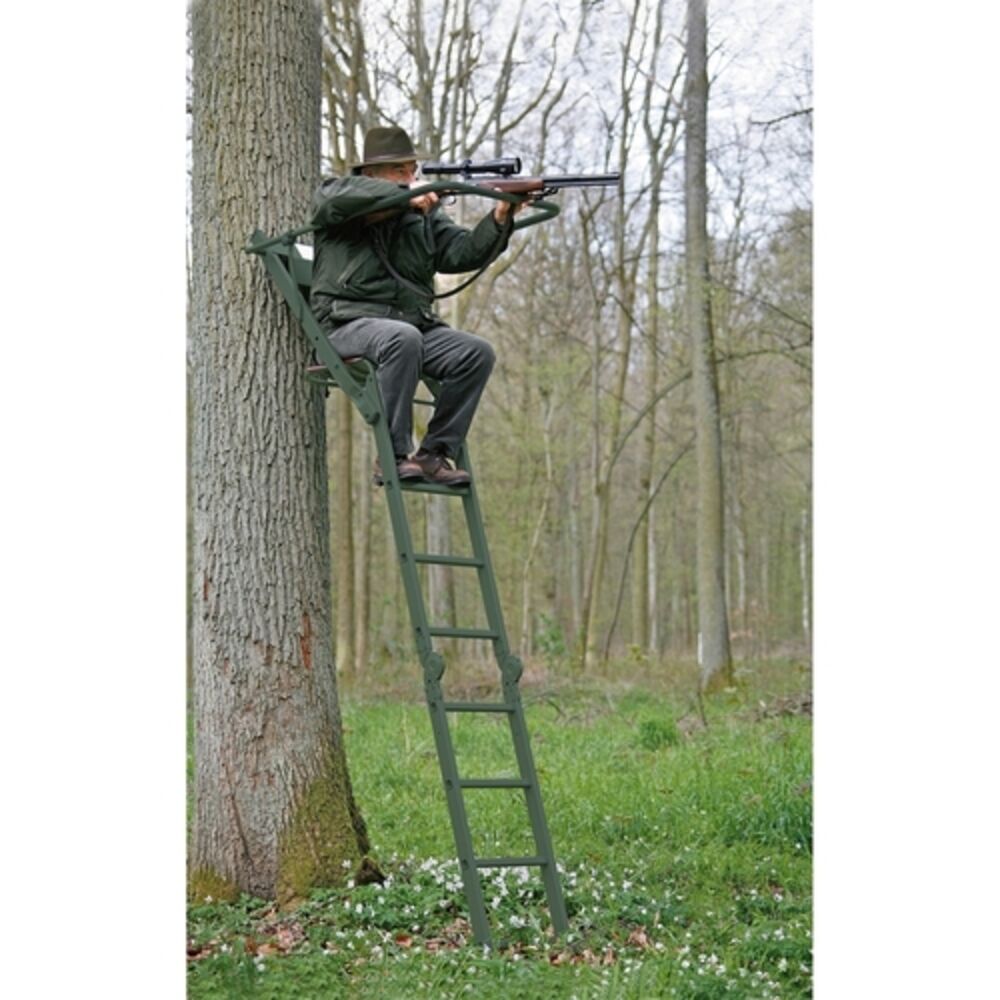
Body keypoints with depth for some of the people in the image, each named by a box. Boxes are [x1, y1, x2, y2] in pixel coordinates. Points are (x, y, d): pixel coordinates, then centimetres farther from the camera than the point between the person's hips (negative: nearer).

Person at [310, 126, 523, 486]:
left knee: (477, 352, -16)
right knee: (403, 338, -37)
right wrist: (404, 195, -27)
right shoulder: (338, 194, 4)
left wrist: (499, 220, -12)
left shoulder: (424, 213, 18)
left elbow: (461, 252, 5)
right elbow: (338, 197, -22)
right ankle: (394, 455, -29)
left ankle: (435, 453, -12)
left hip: (414, 323, 6)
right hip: (348, 324, -6)